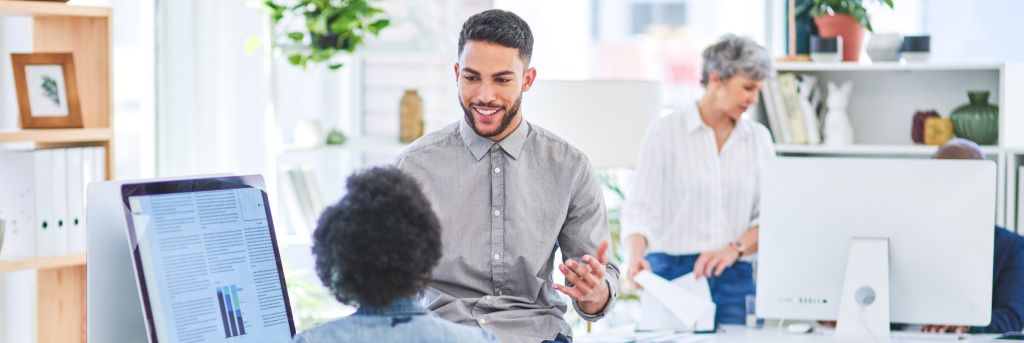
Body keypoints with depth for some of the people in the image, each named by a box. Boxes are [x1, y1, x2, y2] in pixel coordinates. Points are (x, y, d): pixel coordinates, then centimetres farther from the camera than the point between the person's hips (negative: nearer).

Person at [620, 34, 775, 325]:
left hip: (735, 278, 3)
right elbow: (640, 210, -6)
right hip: (672, 274, -3)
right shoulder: (665, 132, 0)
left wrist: (734, 249, -11)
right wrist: (636, 258, -24)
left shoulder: (759, 138, 11)